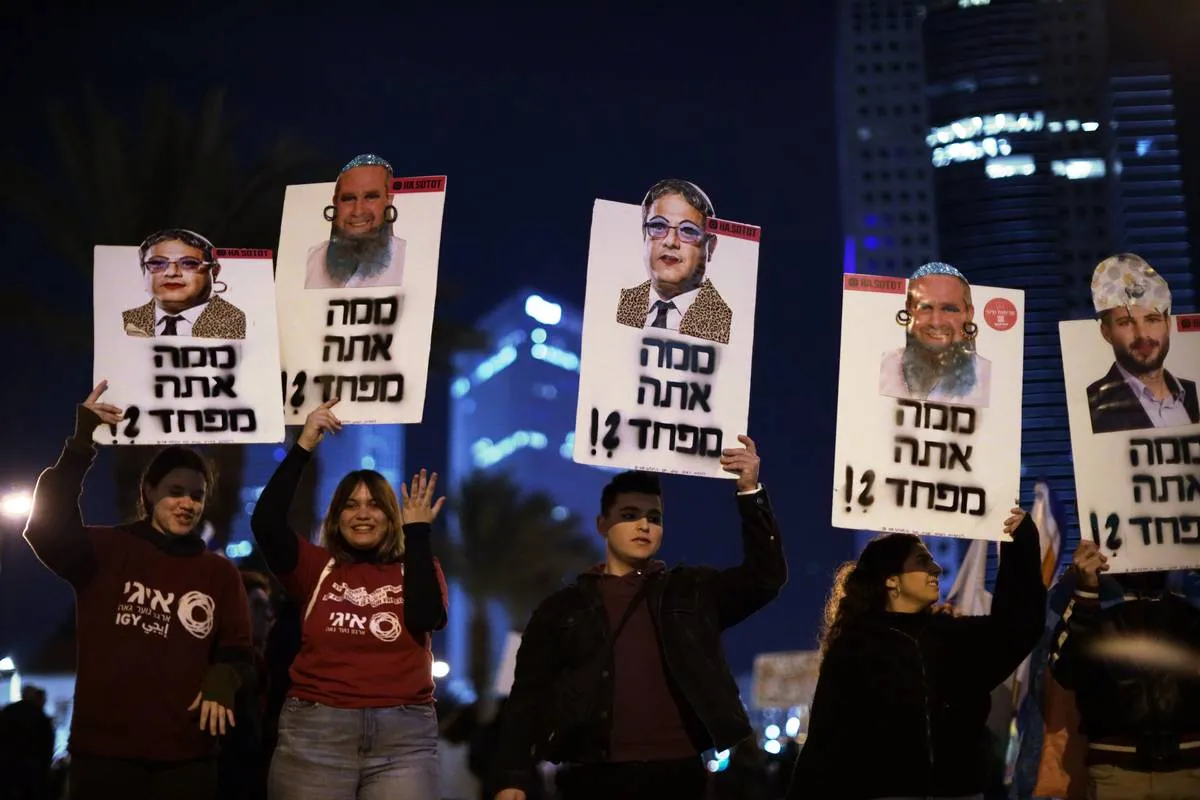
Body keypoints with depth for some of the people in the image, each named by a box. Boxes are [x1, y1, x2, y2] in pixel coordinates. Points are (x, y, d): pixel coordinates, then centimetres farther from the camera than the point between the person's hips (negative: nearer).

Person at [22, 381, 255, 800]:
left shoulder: (220, 572, 11)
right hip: (103, 748, -2)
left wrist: (224, 678, -15)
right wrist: (82, 443, -23)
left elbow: (238, 652, 9)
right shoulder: (105, 550, 2)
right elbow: (46, 527, -16)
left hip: (186, 754, 3)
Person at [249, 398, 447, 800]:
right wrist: (303, 447, -10)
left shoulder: (417, 568, 10)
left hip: (404, 736, 0)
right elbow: (266, 523, -7)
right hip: (315, 732, 0)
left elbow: (426, 619, -11)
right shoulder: (318, 567, 8)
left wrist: (418, 531, -7)